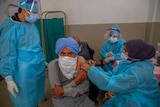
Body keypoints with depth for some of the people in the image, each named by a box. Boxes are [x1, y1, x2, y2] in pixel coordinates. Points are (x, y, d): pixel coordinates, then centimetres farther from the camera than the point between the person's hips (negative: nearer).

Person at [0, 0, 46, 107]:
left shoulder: (32, 25, 7)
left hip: (38, 69, 7)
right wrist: (9, 79, -17)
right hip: (24, 73, -7)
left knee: (35, 96, 24)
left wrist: (43, 60, 20)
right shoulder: (10, 27, -18)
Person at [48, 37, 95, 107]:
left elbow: (85, 86, -11)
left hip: (80, 96, 3)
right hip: (62, 99, -2)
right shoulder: (53, 65, -19)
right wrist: (77, 80, -24)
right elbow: (56, 93, -17)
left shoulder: (81, 62, -12)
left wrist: (64, 91, -22)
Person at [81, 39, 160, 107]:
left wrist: (91, 69, -27)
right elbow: (111, 75, -5)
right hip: (125, 99, 7)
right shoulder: (126, 63, -3)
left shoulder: (139, 71, -31)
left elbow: (110, 83, -33)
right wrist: (94, 68, -16)